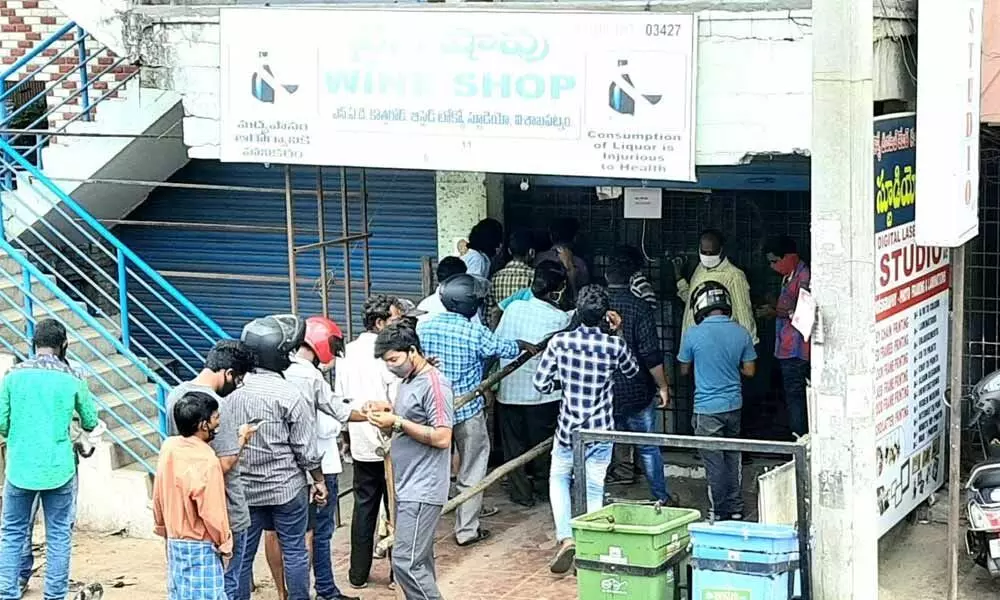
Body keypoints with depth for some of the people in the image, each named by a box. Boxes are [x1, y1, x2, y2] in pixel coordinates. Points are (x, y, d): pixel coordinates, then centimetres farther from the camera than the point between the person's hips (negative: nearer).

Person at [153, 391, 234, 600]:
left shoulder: (168, 447, -1)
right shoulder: (206, 461, -23)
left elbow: (158, 495, 10)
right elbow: (212, 513, -19)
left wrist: (162, 527, 21)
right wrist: (225, 545, -6)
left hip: (174, 540, 8)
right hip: (201, 547, -8)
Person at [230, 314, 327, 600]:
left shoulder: (232, 390, -2)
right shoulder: (288, 394, -15)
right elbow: (306, 448, -10)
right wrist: (319, 481, 3)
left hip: (245, 489, 4)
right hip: (286, 488, -4)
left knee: (242, 554, 10)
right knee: (294, 551, 7)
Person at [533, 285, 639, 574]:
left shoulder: (559, 342, -10)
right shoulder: (615, 345, -9)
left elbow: (540, 383, -7)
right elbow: (633, 371, 12)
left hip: (568, 428, 0)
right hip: (601, 431, 0)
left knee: (558, 479, 21)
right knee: (594, 491, 9)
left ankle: (565, 538, 3)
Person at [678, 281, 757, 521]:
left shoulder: (693, 334, -12)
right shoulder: (741, 333, -3)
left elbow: (684, 369, 1)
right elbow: (749, 370, 3)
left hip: (707, 408, -4)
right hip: (734, 404, 4)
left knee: (714, 462, 4)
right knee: (733, 457, 17)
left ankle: (721, 514, 11)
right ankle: (736, 510, 22)